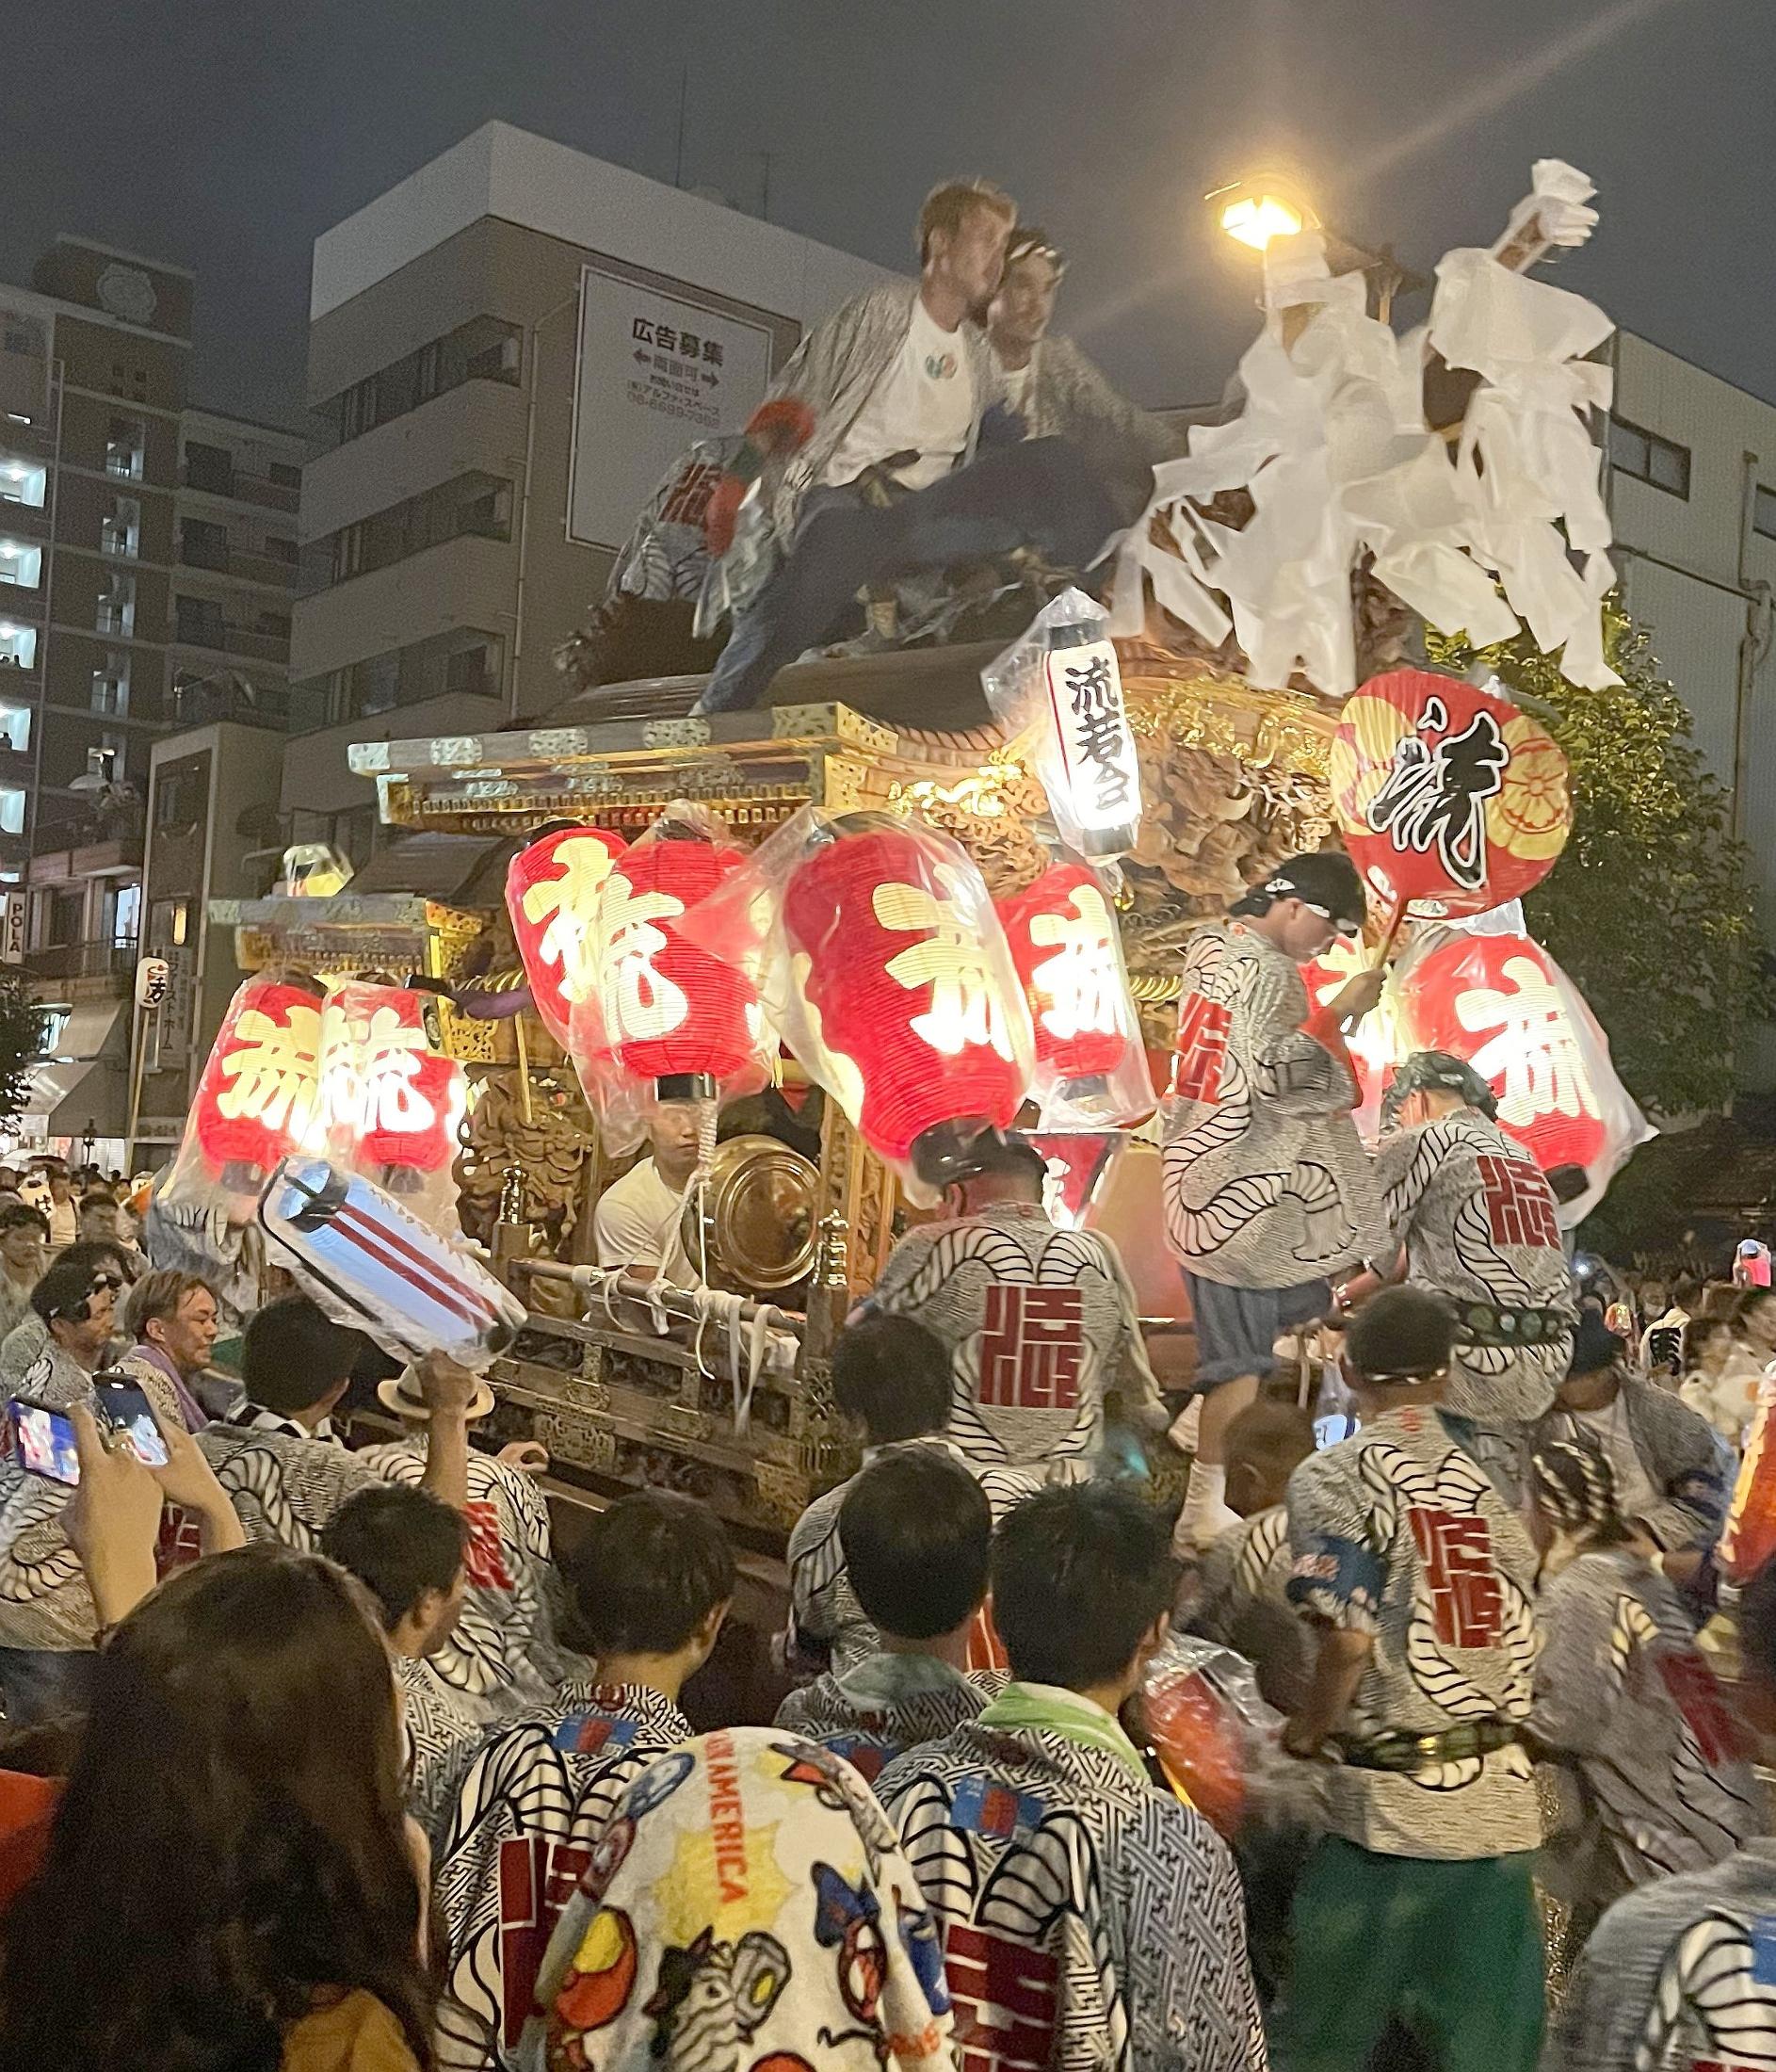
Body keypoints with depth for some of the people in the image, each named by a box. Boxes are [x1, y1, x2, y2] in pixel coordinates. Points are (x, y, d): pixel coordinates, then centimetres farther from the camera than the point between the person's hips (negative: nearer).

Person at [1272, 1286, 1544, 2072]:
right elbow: (1521, 1620, 11)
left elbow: (1349, 1638, -15)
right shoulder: (1494, 1468, 8)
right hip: (1501, 1793, 5)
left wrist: (1309, 1728, 0)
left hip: (1392, 1792, -5)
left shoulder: (1334, 1475, -8)